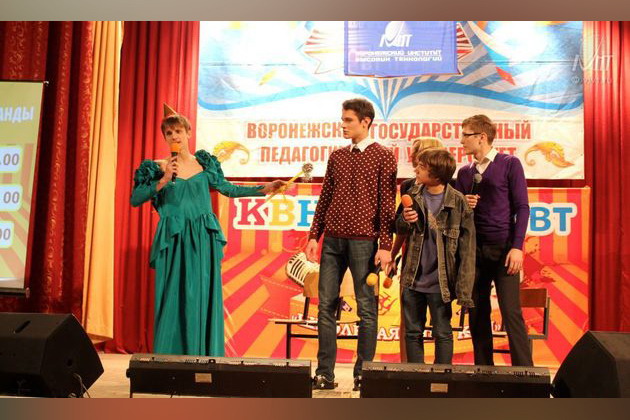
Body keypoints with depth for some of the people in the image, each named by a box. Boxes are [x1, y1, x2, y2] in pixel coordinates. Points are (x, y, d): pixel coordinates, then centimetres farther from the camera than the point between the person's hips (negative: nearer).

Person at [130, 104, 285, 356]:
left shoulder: (204, 162, 10)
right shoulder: (158, 168, 2)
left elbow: (228, 189, 17)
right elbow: (135, 199, -2)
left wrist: (264, 189, 13)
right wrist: (163, 181, -12)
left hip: (204, 240, 2)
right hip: (173, 241, -2)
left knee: (204, 298, 3)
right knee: (173, 300, 0)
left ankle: (204, 361, 12)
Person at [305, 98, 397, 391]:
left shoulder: (383, 157, 1)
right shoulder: (337, 156, 15)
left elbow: (387, 203, -4)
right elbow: (325, 198, 16)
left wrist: (385, 245, -10)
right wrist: (314, 236, 9)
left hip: (364, 241, -5)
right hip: (333, 240, 5)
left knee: (366, 308, 0)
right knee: (326, 306, 4)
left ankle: (363, 374, 9)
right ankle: (325, 373, 11)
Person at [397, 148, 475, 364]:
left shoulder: (457, 202, -10)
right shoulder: (413, 194, 2)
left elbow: (467, 247, -11)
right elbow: (399, 230, 12)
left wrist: (464, 289, -15)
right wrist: (405, 221, -13)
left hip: (440, 282, -4)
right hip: (412, 279, 4)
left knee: (442, 333, 8)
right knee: (412, 332, 13)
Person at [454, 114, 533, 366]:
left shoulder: (509, 164, 1)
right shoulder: (464, 172, 14)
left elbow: (521, 207, -3)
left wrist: (517, 247, -12)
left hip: (503, 249, -5)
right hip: (474, 250, 5)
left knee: (511, 313, -9)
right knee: (477, 314, 6)